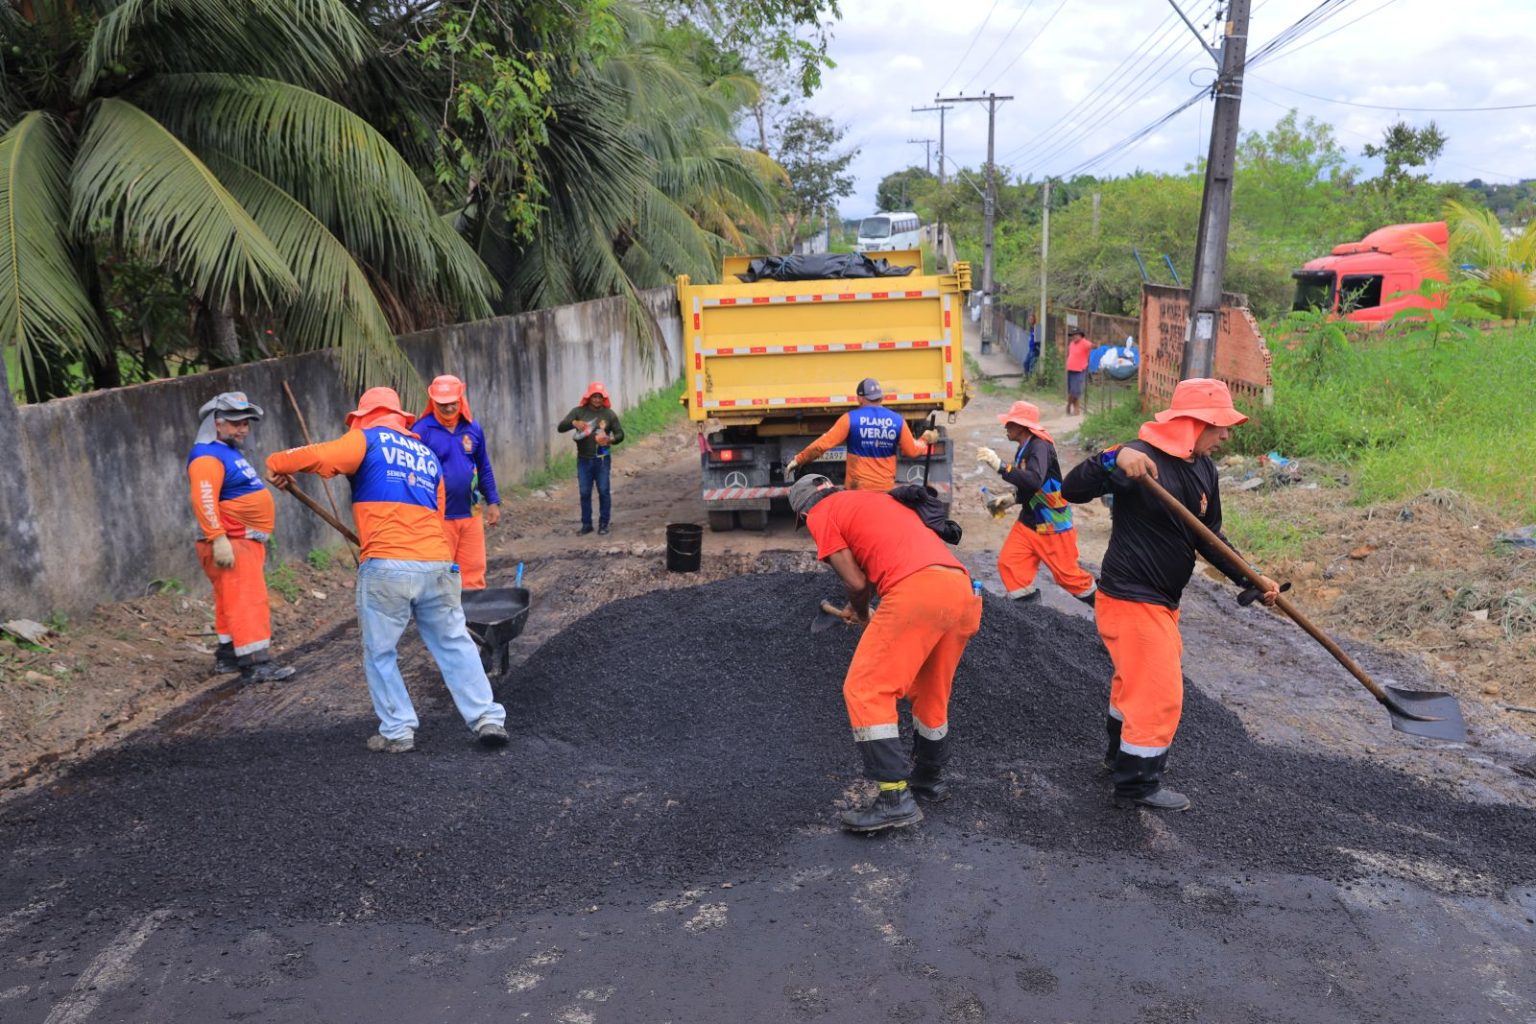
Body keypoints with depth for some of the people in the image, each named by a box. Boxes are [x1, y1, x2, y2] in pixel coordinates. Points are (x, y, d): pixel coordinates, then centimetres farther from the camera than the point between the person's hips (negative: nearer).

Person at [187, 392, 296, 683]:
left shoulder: (229, 452, 19)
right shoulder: (207, 456, -14)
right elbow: (204, 501, -25)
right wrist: (218, 539, -32)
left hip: (246, 541, 11)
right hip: (231, 543, -11)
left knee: (233, 601, 15)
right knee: (247, 600, -13)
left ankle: (228, 654, 22)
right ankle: (256, 663, -13)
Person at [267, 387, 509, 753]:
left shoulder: (367, 441, 7)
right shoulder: (429, 456, 24)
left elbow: (317, 456, -8)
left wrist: (278, 463, 10)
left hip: (387, 568, -5)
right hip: (438, 564, 5)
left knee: (380, 654, 10)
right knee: (455, 645, 12)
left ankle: (397, 731, 12)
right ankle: (488, 719, 9)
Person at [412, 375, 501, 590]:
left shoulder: (473, 429, 6)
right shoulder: (421, 430, -9)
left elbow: (484, 469, 16)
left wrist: (493, 502, 14)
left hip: (470, 514, 4)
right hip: (437, 517, -4)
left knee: (474, 571, 9)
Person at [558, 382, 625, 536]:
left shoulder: (609, 414, 0)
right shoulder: (579, 412, -1)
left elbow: (620, 433, 4)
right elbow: (560, 427, -8)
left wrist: (611, 439, -19)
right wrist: (573, 423, -29)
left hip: (602, 460, -1)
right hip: (584, 460, 1)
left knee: (604, 491, 2)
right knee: (585, 493, 5)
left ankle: (603, 524, 12)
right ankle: (586, 524, 16)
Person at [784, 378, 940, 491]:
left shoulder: (851, 419, -8)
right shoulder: (897, 420, 0)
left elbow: (823, 443, -11)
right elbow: (911, 451, 6)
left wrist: (798, 460, -1)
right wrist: (925, 440, 28)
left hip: (858, 489, -2)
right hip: (886, 489, 3)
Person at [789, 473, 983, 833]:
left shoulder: (821, 515, 12)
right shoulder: (880, 498, 33)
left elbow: (855, 580, 6)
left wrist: (861, 614, 25)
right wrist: (864, 609, 41)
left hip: (916, 591, -8)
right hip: (963, 588, 8)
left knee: (866, 690, -1)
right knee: (931, 692, 23)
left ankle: (896, 797, -6)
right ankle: (929, 777, 37)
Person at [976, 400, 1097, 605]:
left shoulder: (1040, 446, -22)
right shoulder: (1024, 448, 6)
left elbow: (1035, 481, -40)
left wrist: (999, 465, -42)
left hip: (1052, 524, -8)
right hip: (1029, 521, 8)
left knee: (1067, 574, 3)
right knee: (1009, 563, -5)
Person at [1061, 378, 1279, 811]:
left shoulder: (1203, 469, 5)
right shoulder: (1143, 457, -22)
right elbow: (1073, 491, -30)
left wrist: (1249, 578, 3)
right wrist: (1114, 459, -47)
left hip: (1162, 600, 9)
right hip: (1130, 600, -9)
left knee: (1137, 680, 26)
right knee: (1159, 693, -2)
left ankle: (1121, 753, 47)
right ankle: (1138, 783, 16)